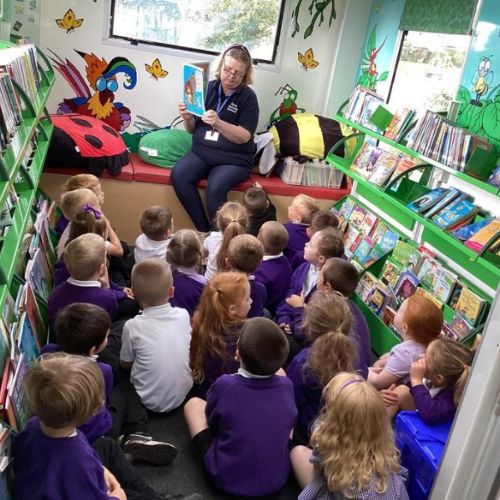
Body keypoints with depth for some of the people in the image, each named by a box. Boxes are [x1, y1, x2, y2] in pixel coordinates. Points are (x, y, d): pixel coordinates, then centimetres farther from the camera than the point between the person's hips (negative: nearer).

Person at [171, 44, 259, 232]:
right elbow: (193, 130, 12)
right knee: (178, 175, -24)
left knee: (215, 188, -32)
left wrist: (218, 123, -26)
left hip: (233, 159, -3)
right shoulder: (209, 88, 6)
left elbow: (244, 137, -12)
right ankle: (204, 231, -14)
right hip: (202, 152, 4)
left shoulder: (248, 97, -2)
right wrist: (187, 118, -11)